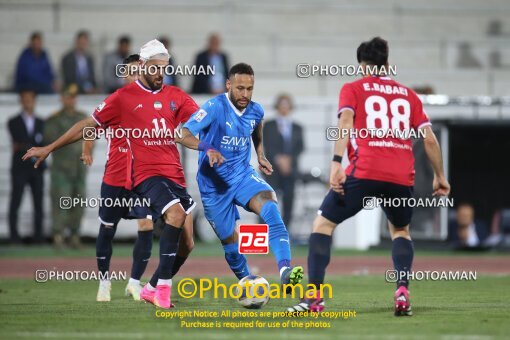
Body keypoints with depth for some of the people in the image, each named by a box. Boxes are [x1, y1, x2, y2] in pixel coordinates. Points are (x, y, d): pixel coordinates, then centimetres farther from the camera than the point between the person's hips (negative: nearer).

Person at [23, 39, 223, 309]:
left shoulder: (176, 97, 12)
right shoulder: (124, 97, 2)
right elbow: (89, 124, 8)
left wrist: (210, 148, -18)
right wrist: (49, 148, 11)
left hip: (175, 174, 5)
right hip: (147, 174, -5)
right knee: (176, 213, -31)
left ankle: (155, 289, 24)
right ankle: (163, 287, -27)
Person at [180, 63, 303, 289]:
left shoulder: (255, 111, 0)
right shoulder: (215, 107, -17)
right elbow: (183, 134, -28)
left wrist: (261, 156, 13)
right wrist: (207, 148, -44)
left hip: (243, 175, 3)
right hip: (214, 183, -3)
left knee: (269, 205, -27)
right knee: (230, 240, 0)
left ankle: (285, 270, -40)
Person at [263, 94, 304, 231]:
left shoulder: (297, 128, 17)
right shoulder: (269, 126, 10)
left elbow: (300, 147, 6)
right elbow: (267, 145, -2)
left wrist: (289, 158, -11)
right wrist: (278, 159, -16)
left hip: (290, 168, 3)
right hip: (273, 169, -3)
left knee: (288, 200, -2)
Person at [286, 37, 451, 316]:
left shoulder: (352, 89, 12)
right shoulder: (408, 95, 20)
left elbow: (346, 121, -7)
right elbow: (429, 139, 14)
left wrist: (337, 163, -17)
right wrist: (439, 176, 23)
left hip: (364, 171, -3)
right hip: (402, 176, 3)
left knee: (323, 223, 11)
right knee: (400, 230, 28)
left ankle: (314, 298, -2)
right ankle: (402, 292, 5)